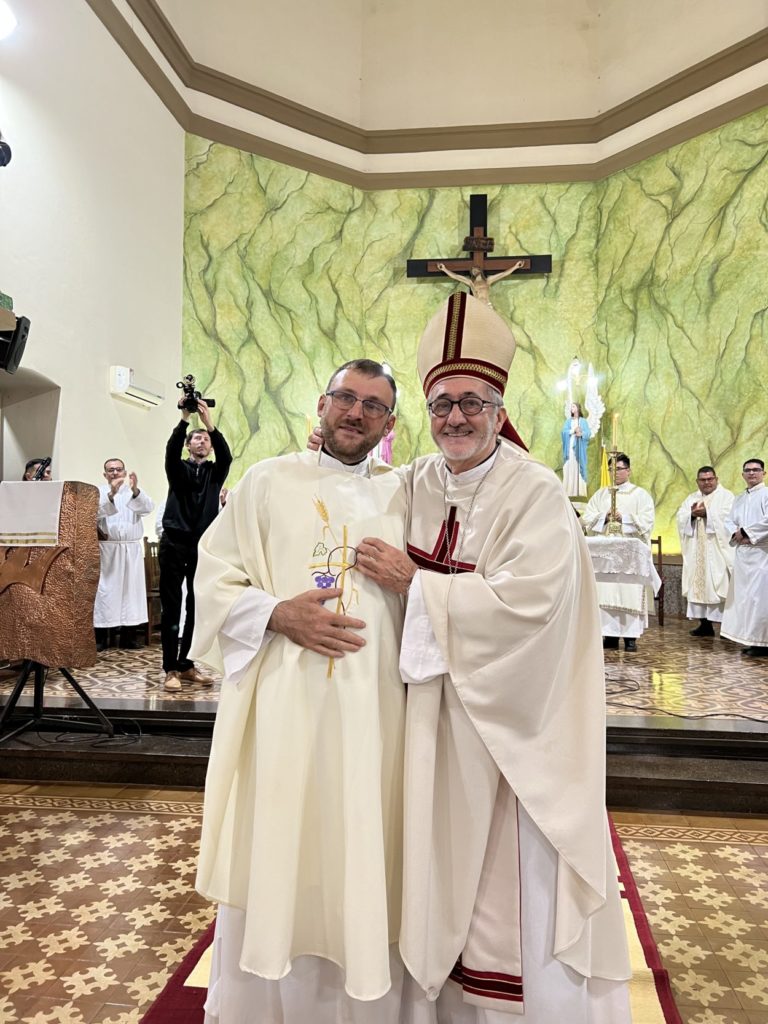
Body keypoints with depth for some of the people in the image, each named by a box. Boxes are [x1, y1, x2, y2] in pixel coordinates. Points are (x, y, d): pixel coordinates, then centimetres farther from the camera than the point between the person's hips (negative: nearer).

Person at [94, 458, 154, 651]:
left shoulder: (135, 491, 11)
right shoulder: (99, 491, 5)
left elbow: (148, 507, -8)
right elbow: (95, 513, -13)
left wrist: (135, 490, -26)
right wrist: (111, 494, -28)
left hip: (131, 549, 2)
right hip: (107, 549, -2)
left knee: (131, 589, 3)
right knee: (105, 590, -3)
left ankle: (128, 638, 9)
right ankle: (100, 639, 0)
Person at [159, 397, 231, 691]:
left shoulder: (216, 472, 13)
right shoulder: (178, 469, 10)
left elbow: (226, 455, -8)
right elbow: (171, 449, -11)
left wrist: (209, 422, -19)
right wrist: (184, 418, -23)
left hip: (204, 545, 2)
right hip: (175, 543, -2)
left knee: (198, 607, 4)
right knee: (171, 607, -2)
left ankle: (186, 664, 12)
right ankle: (170, 669, 1)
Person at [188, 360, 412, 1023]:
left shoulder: (403, 496, 10)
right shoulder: (269, 482, 5)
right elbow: (215, 581, 2)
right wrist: (278, 615, -13)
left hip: (372, 712, 2)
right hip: (279, 704, -1)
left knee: (361, 867, 10)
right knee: (271, 863, 9)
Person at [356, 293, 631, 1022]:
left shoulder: (537, 495, -13)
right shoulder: (417, 485, 4)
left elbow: (526, 602, -25)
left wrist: (415, 583, -18)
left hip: (510, 720, -5)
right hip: (435, 720, 5)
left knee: (517, 874, 5)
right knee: (445, 869, 16)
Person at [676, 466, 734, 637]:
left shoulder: (726, 496, 4)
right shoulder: (691, 498, 18)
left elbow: (727, 516, -14)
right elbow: (680, 517, 5)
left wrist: (707, 512, -17)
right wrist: (692, 514, -13)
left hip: (717, 551, -5)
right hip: (697, 552, 5)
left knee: (719, 586, -9)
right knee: (699, 585, 3)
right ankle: (705, 624, 10)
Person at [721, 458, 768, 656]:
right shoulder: (740, 499, 20)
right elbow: (729, 521, 14)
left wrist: (746, 532, -11)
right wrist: (736, 533, -6)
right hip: (742, 553, 7)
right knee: (745, 596, 7)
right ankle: (752, 639, 13)